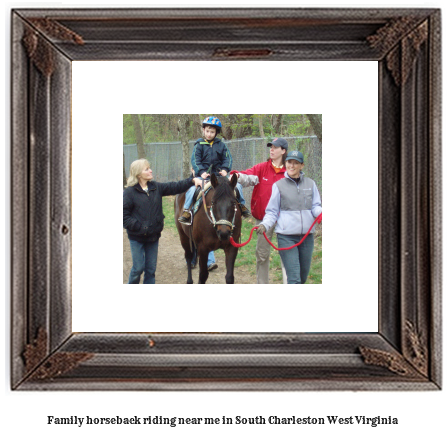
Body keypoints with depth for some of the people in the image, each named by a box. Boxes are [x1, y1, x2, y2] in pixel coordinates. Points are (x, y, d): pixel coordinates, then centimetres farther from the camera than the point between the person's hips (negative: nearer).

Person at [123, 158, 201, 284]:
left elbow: (175, 187, 1)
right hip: (137, 237, -5)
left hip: (153, 235, 5)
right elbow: (124, 216, -12)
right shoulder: (129, 192, -11)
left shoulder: (156, 187, 4)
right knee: (138, 268, 0)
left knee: (151, 269, 11)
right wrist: (138, 226, -20)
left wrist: (192, 180, -11)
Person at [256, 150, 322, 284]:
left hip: (307, 236, 4)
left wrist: (320, 213, -16)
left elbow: (316, 206, 8)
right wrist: (264, 225, -15)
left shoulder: (310, 184, 9)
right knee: (294, 278, -11)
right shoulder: (279, 186, 2)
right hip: (286, 237, -4)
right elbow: (272, 212, 4)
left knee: (303, 276, 14)